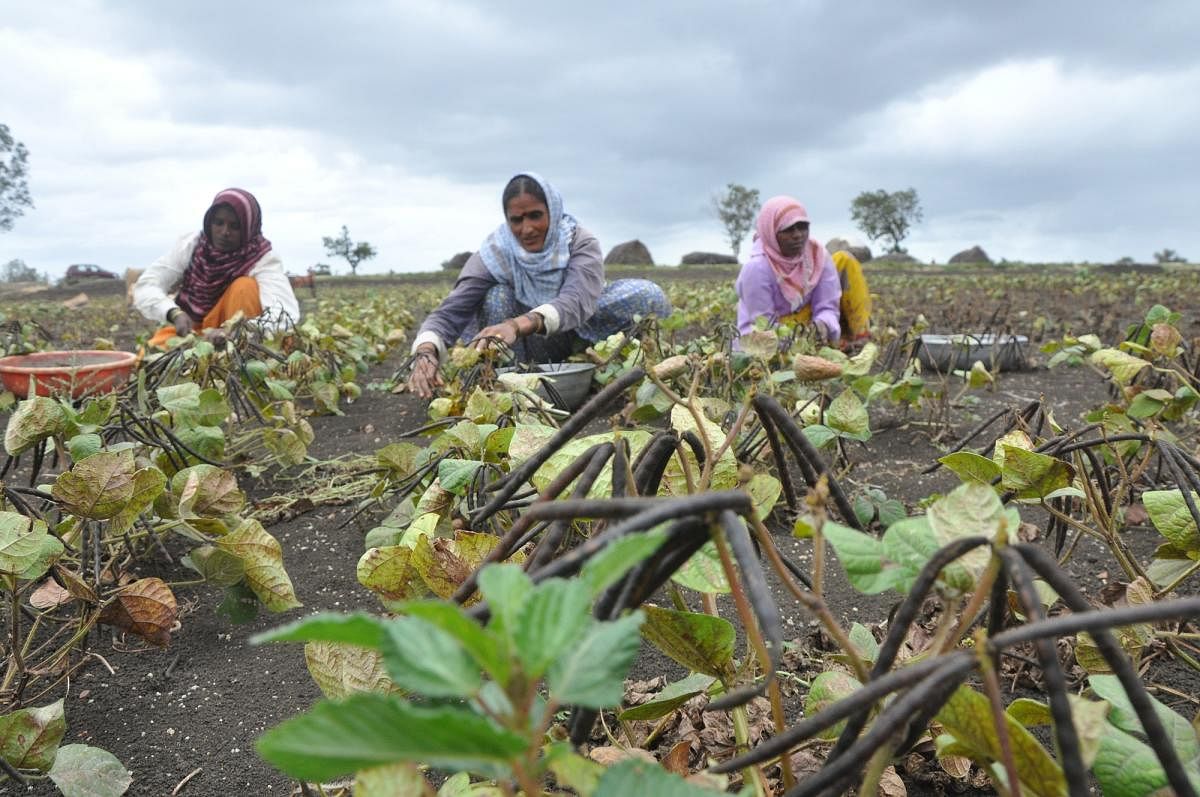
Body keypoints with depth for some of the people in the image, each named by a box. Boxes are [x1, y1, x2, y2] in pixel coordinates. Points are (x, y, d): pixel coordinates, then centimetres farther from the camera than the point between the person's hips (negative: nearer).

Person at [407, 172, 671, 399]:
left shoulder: (580, 244, -20)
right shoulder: (495, 255, -18)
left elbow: (576, 301, -42)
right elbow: (448, 313, -28)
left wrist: (518, 324, -63)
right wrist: (426, 352, -53)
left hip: (577, 339, 0)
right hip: (526, 352, 1)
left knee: (647, 295, -25)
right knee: (495, 297, -31)